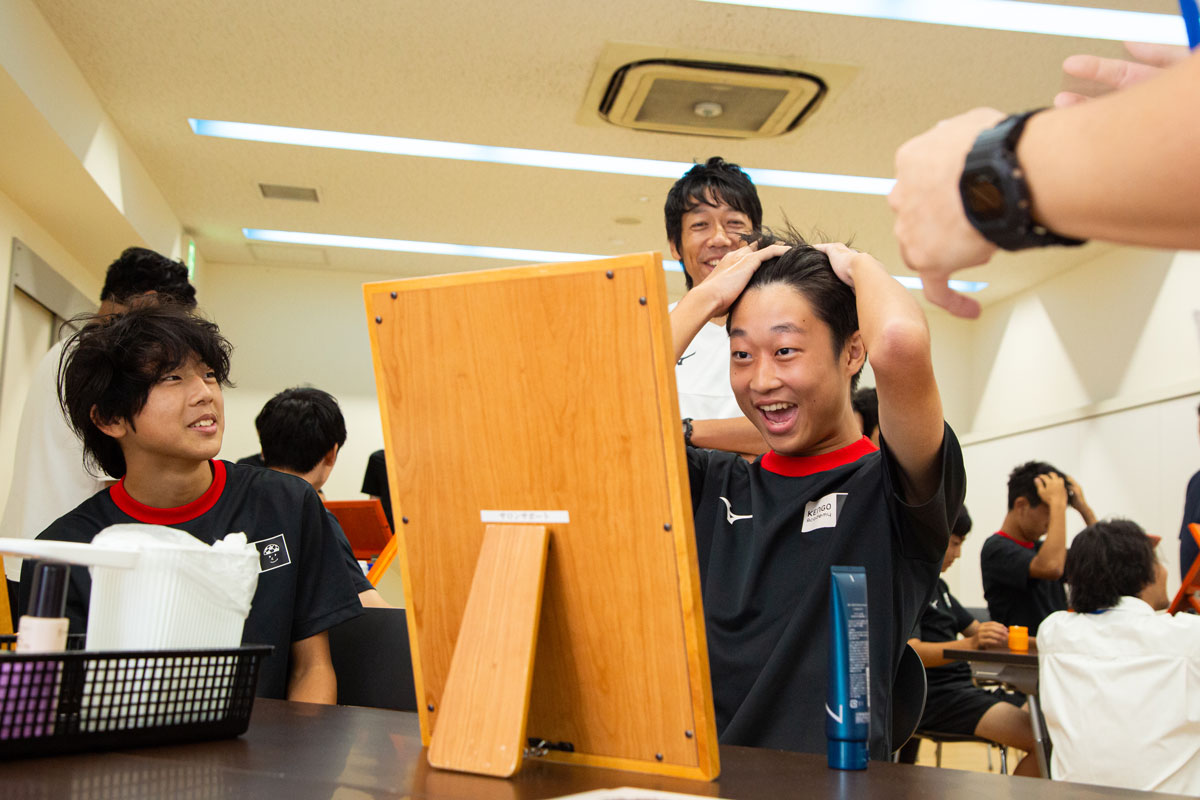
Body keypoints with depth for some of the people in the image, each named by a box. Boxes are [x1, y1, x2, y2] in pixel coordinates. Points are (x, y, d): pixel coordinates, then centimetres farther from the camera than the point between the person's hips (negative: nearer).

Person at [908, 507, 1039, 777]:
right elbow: (910, 652, -22)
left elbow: (975, 628, 26)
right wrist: (969, 644, -37)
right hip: (933, 696, -10)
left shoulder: (936, 585, 21)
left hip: (962, 688, 10)